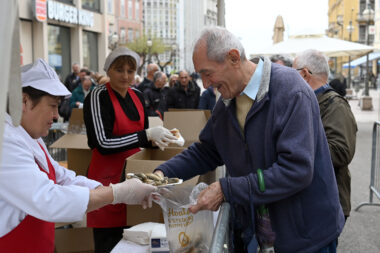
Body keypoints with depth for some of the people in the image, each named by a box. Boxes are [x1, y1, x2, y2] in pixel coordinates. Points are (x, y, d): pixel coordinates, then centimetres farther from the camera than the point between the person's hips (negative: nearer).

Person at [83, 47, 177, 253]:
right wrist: (147, 135, -23)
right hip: (108, 177, -6)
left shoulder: (137, 96, 9)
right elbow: (103, 143, -20)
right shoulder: (98, 97, -11)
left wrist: (155, 139, -2)